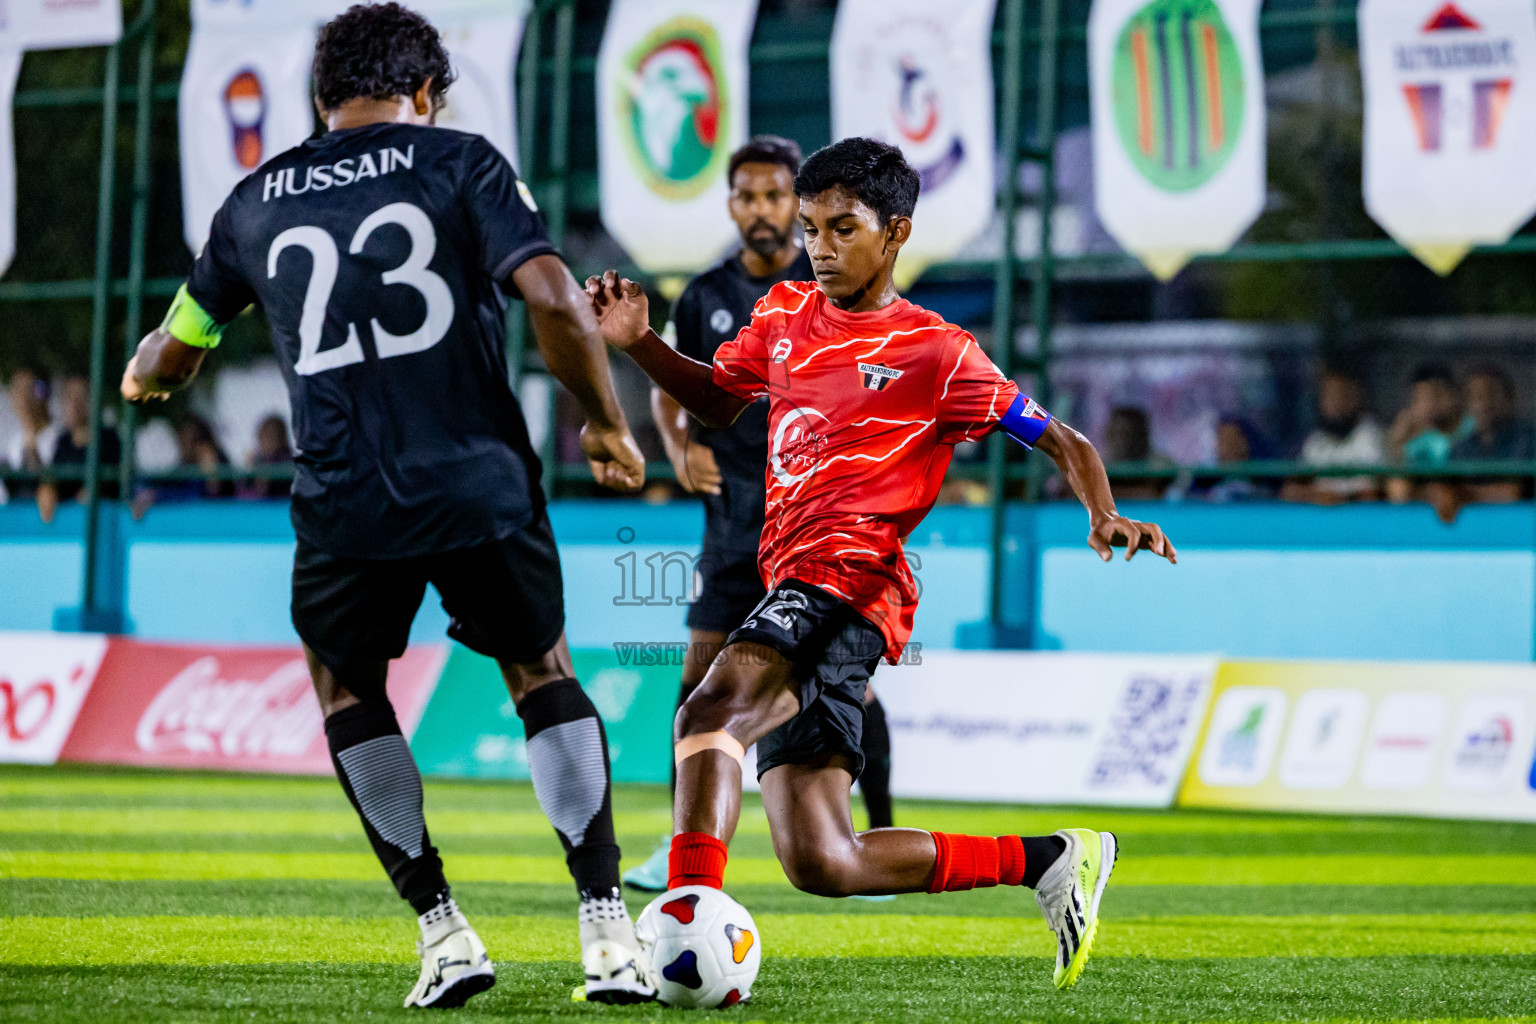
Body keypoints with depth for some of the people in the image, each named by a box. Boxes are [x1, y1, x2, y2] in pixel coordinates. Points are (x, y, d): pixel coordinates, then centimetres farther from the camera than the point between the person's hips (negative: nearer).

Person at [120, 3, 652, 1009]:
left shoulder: (257, 202, 12)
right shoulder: (459, 162, 3)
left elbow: (175, 355, 24)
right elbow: (553, 299, -10)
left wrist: (141, 378, 48)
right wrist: (608, 427, 4)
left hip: (345, 505, 1)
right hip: (484, 487, -1)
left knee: (345, 686, 24)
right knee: (543, 674, 19)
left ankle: (443, 928, 14)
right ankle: (607, 929, 9)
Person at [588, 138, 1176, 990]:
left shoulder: (934, 353, 1)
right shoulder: (785, 315, 19)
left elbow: (1062, 442, 4)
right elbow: (719, 399, 35)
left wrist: (1104, 518, -16)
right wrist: (639, 344, 16)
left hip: (848, 584, -8)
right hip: (792, 594, 8)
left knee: (710, 712, -35)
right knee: (822, 865, 2)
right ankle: (1050, 860, 15)